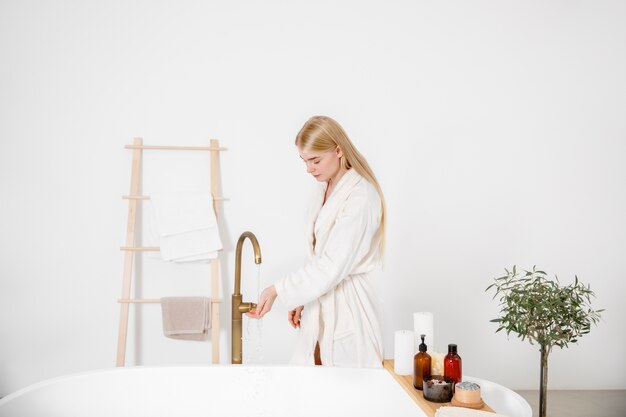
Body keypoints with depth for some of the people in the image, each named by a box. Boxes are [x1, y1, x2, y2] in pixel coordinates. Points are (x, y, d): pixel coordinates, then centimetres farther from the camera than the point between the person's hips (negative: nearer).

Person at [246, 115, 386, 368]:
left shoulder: (360, 197, -16)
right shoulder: (325, 189, 11)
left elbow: (332, 266, -20)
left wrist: (278, 290, -18)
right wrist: (301, 299, 12)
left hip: (348, 308, -8)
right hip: (319, 305, 8)